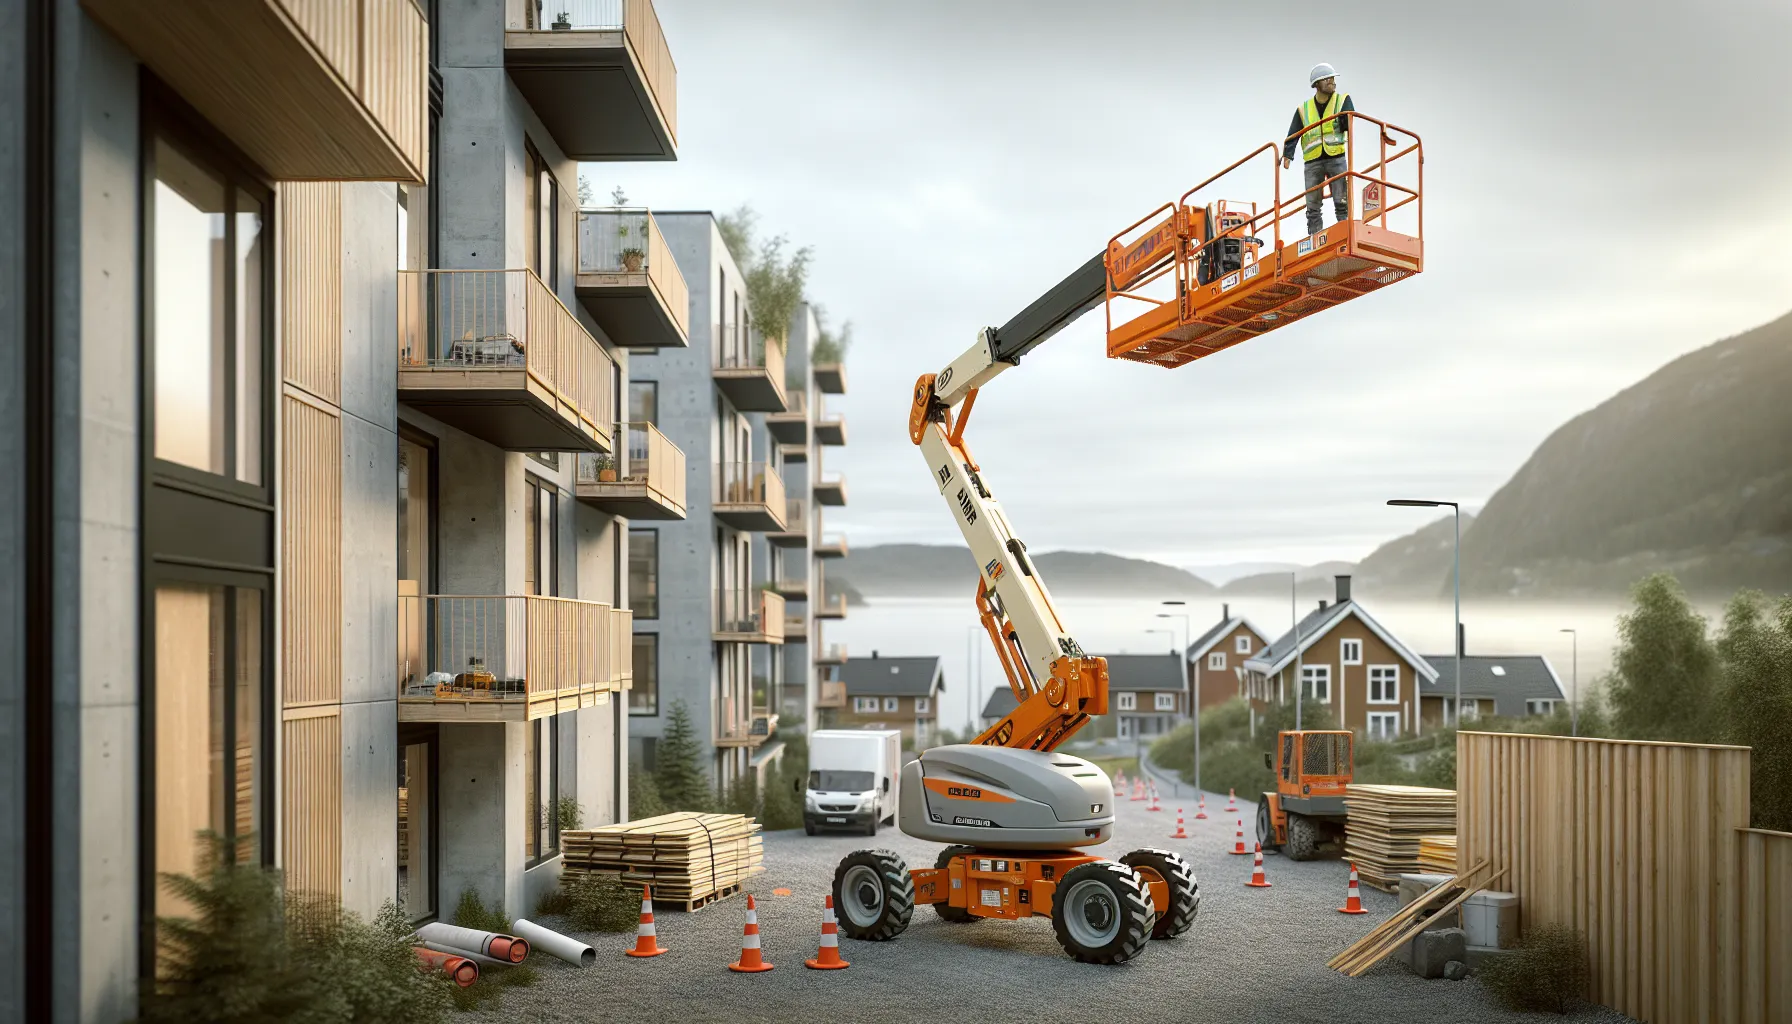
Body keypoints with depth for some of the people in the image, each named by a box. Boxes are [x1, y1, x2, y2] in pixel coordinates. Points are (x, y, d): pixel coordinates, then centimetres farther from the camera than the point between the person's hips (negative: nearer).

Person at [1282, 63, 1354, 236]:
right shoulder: (1303, 109, 11)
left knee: (1342, 202, -8)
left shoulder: (1343, 100, 8)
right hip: (1312, 162, 2)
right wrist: (1287, 155, -11)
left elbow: (1350, 123, -8)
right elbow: (1293, 135, 5)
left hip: (1337, 158, -1)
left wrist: (1345, 120, -31)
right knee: (1312, 207, 0)